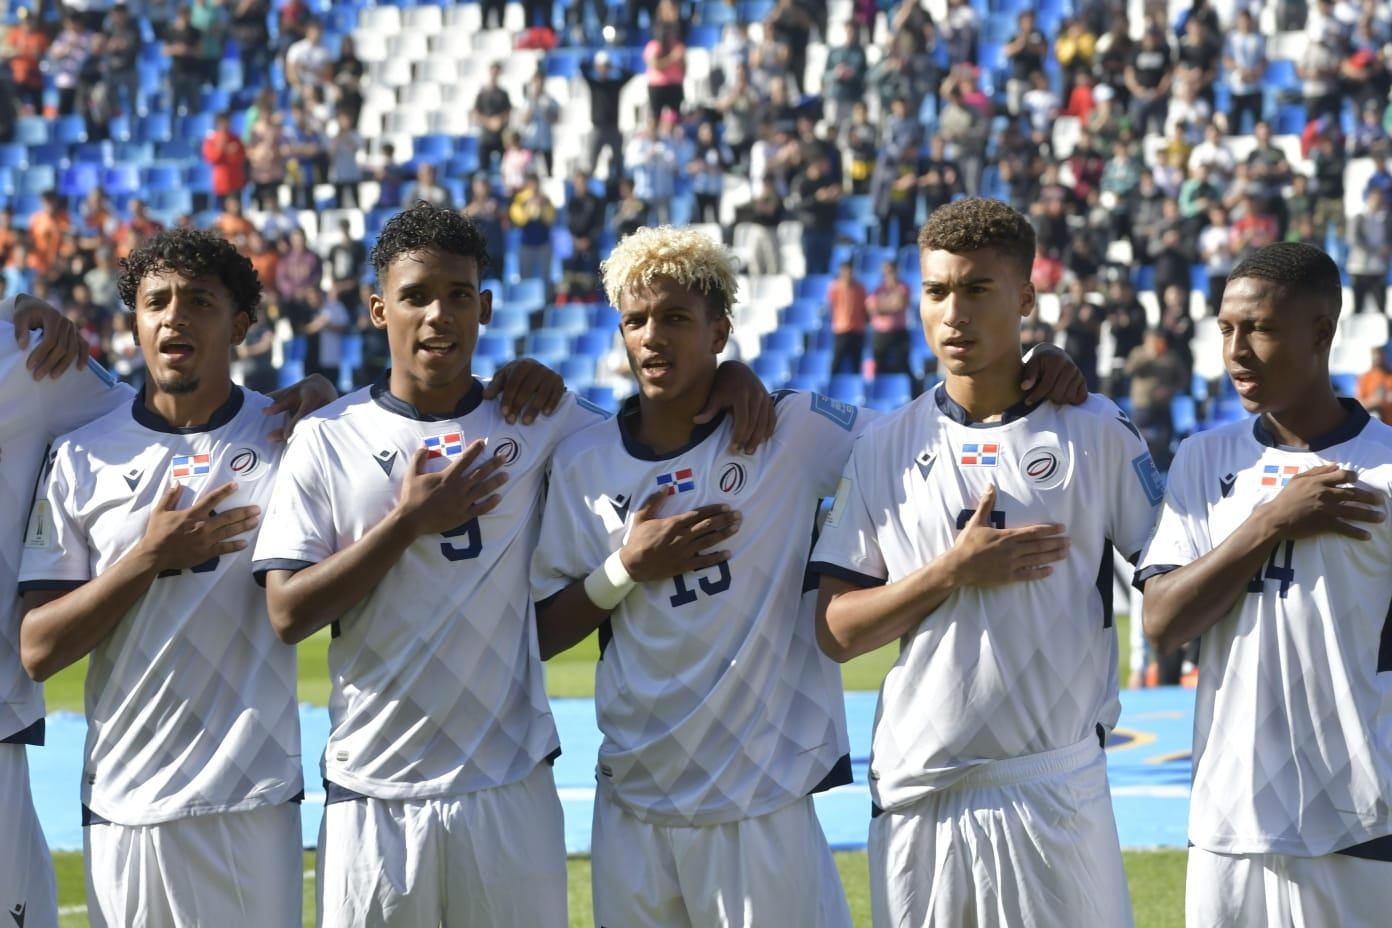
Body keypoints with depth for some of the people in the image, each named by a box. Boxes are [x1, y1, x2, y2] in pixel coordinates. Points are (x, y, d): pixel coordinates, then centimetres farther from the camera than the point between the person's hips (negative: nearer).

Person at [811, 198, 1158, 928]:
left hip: (1057, 791, -2)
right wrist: (954, 571, -10)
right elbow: (835, 633, 1)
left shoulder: (1097, 435, 1)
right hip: (915, 792, 2)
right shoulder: (884, 448, 6)